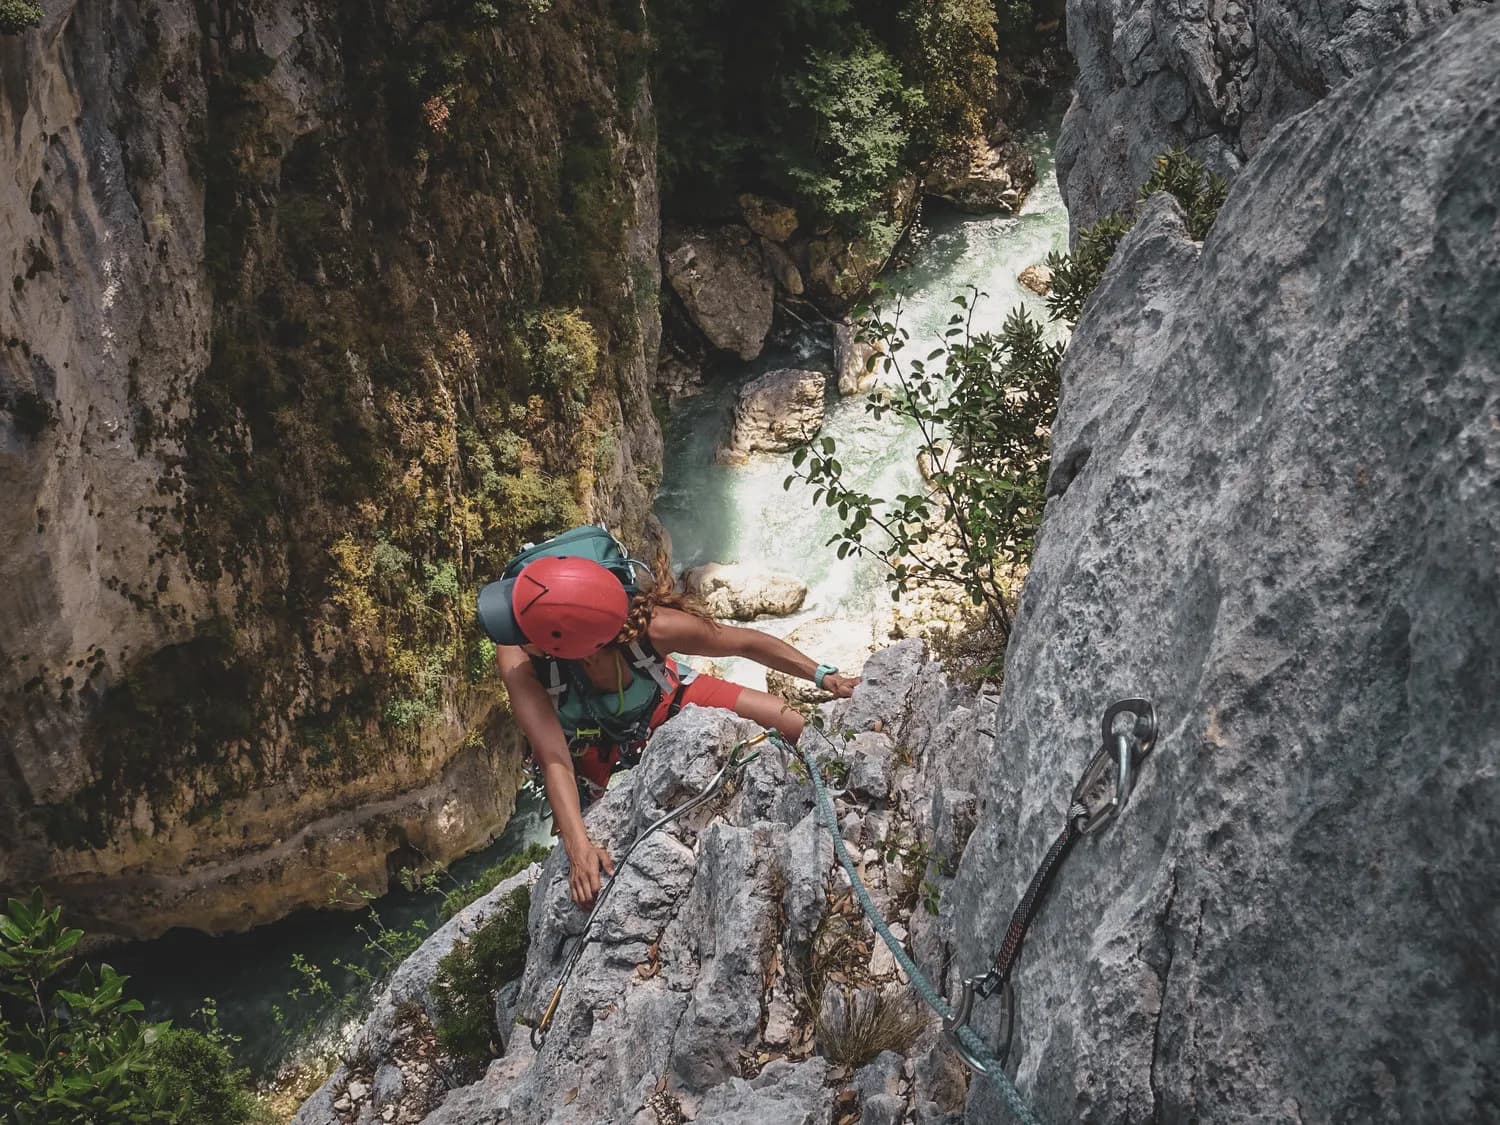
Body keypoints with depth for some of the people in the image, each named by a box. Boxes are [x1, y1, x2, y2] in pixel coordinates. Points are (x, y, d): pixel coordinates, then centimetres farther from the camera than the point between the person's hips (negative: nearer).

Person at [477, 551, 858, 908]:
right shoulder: (516, 660, -43)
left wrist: (823, 675, -22)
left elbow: (745, 642, -24)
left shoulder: (650, 627, -41)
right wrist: (579, 846, -51)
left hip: (666, 704, 1)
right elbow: (554, 760, -41)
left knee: (798, 726, -7)